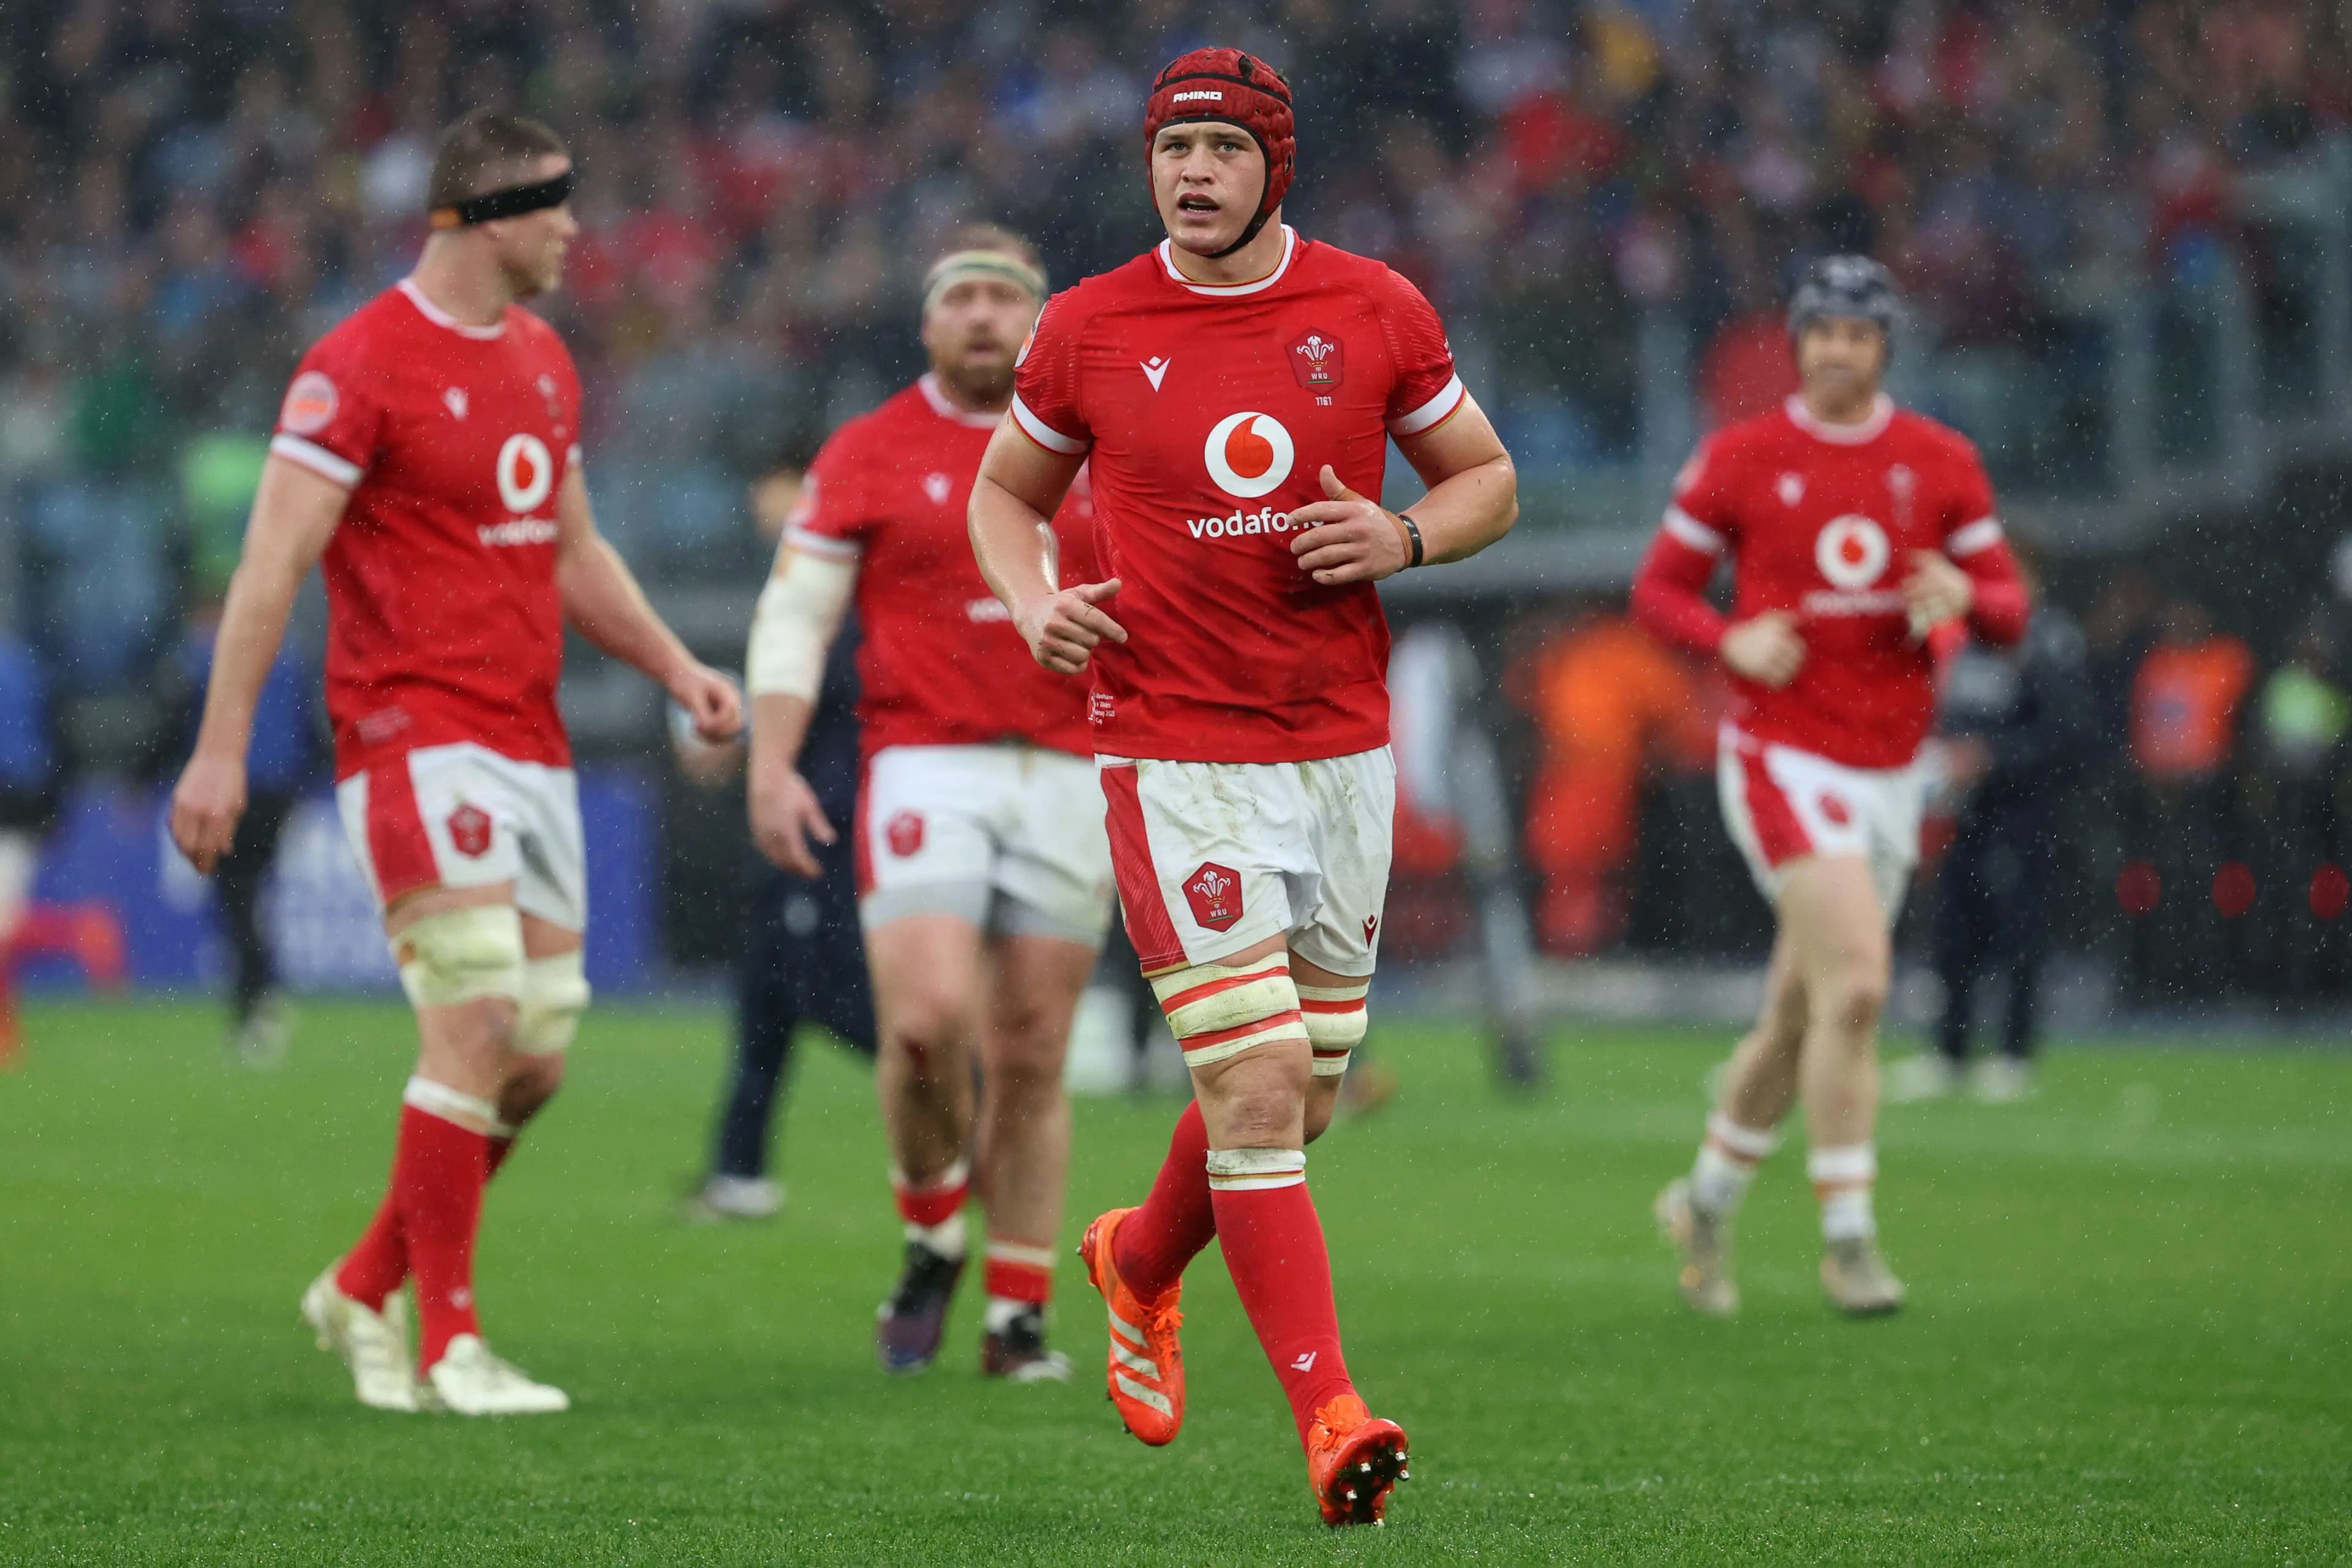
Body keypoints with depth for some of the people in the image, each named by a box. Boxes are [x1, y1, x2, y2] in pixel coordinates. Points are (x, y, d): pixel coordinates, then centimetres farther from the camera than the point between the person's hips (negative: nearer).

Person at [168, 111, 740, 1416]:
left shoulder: (544, 363, 16)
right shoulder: (360, 366, -11)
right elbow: (272, 562, -13)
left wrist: (678, 669, 15)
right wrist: (221, 749, -17)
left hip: (531, 744, 8)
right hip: (415, 735, -8)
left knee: (539, 1055, 4)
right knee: (477, 1027, -15)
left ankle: (364, 1292, 20)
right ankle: (448, 1345, -8)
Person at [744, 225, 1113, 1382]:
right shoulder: (868, 454, 4)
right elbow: (794, 615, 3)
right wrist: (772, 765, -9)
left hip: (1065, 779, 2)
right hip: (924, 770, -2)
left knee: (1032, 1056, 2)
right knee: (928, 1016, -20)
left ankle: (1019, 1317, 10)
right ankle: (932, 1233, 6)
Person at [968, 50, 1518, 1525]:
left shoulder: (1375, 311, 2)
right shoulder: (1089, 330, 0)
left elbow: (1486, 477, 13)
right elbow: (1006, 491, 15)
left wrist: (1405, 536, -8)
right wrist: (1035, 602, -5)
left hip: (1345, 749, 3)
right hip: (1176, 753, -3)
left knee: (1300, 1100, 13)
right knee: (1257, 1093, -14)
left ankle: (1141, 1262, 42)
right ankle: (1331, 1417, -14)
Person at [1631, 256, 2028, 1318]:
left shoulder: (1942, 464, 5)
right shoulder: (1738, 460, -1)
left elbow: (2009, 610, 7)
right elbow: (1657, 590, 4)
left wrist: (1964, 597, -16)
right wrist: (1733, 641, -15)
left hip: (1889, 771, 4)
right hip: (1780, 754, -4)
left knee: (1798, 1021, 12)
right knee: (1856, 987, -21)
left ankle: (1708, 1199, 35)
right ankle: (1847, 1234, -14)